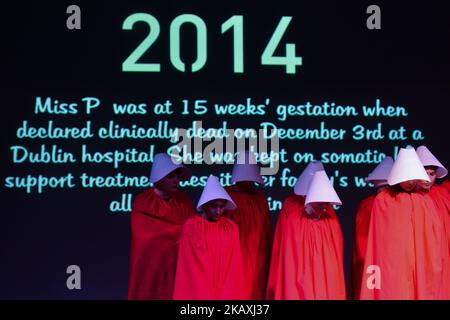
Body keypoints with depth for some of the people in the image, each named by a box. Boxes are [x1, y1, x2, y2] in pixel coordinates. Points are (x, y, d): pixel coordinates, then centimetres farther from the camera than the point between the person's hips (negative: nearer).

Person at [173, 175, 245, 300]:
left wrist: (227, 296, -7)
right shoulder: (190, 228, -5)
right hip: (197, 293, -2)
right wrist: (205, 296, -11)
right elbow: (189, 268, -5)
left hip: (227, 293, 2)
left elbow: (234, 267, 2)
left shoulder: (231, 228, 3)